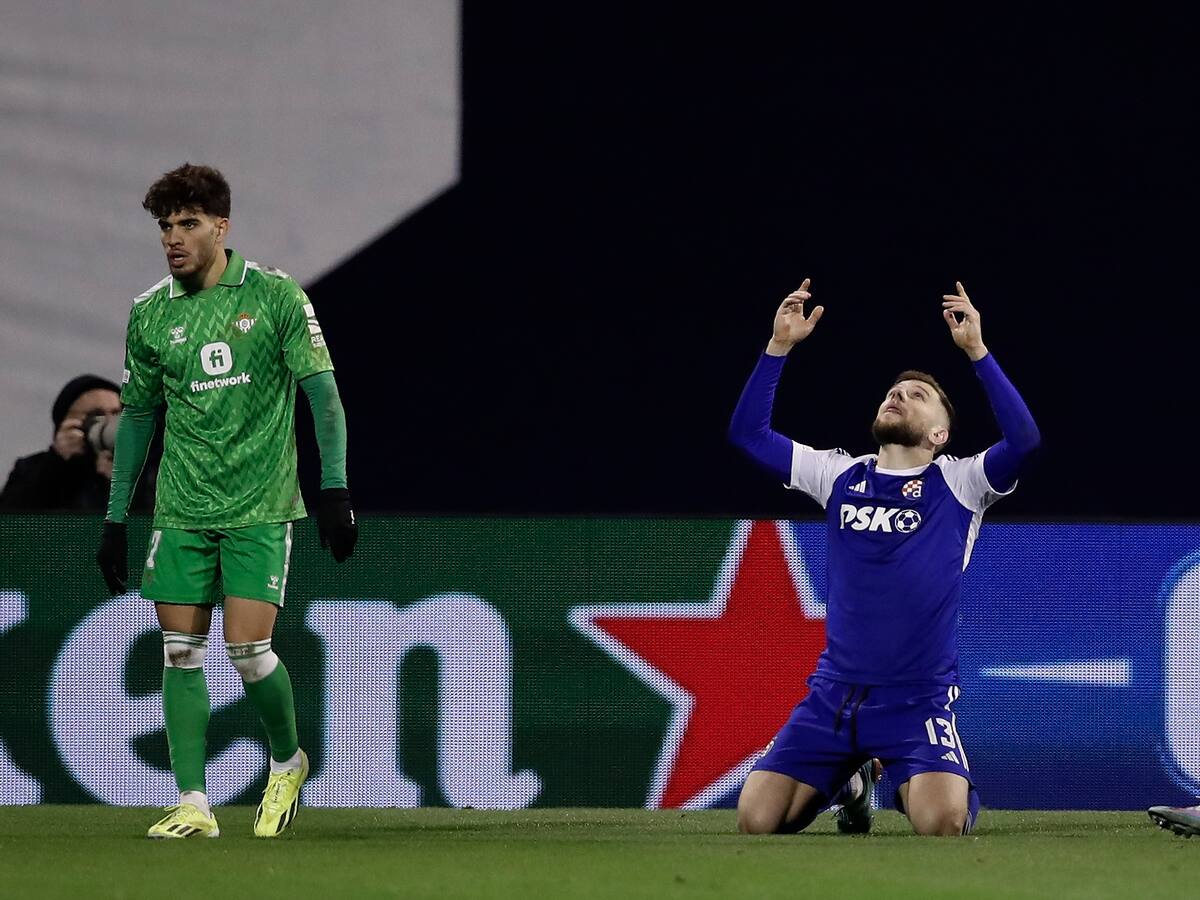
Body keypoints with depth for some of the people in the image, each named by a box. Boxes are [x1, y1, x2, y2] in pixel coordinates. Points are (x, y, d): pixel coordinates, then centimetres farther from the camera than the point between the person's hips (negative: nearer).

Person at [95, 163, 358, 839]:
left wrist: (336, 490, -13)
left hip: (261, 507, -4)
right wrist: (116, 518, 13)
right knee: (181, 651, -1)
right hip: (182, 510, 4)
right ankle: (193, 804, 3)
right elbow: (138, 415, 14)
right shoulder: (150, 314, 6)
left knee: (248, 648, -11)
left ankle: (288, 760, 16)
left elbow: (323, 394, -4)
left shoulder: (276, 296, -5)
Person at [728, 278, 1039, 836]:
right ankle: (853, 778, 20)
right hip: (833, 694, 4)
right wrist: (780, 346, 1)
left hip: (918, 700, -4)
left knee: (941, 822, -28)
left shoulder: (956, 484, 0)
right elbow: (747, 432, 10)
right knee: (756, 820, -11)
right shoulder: (840, 476, 11)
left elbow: (1023, 439, -18)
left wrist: (976, 351, -21)